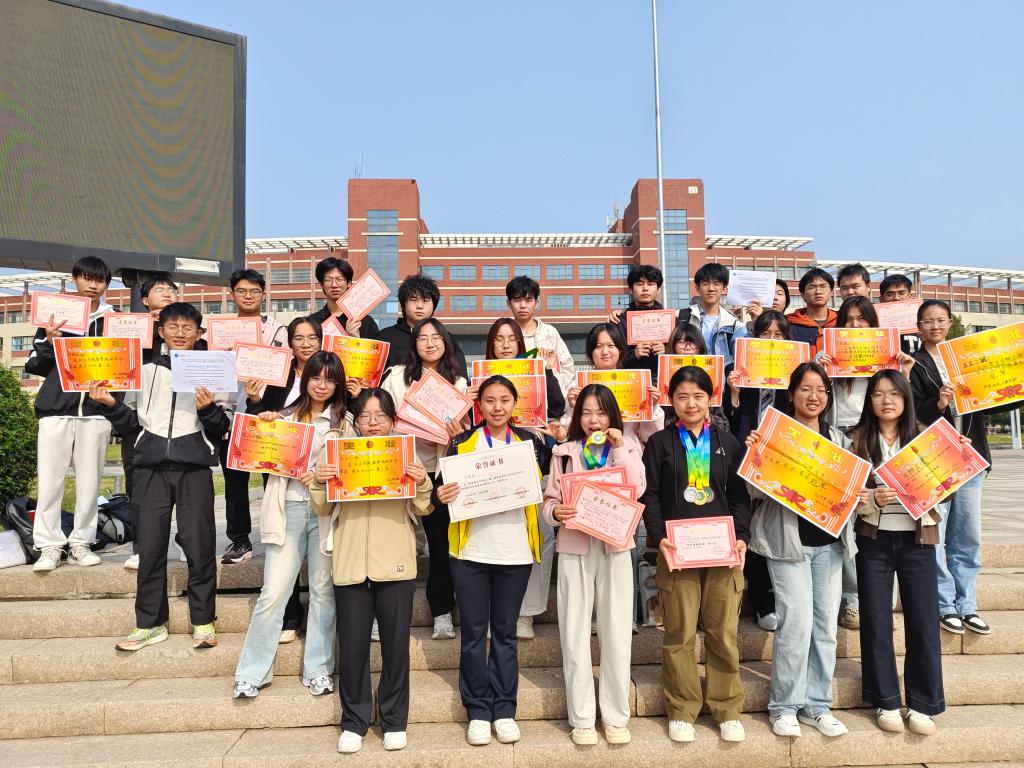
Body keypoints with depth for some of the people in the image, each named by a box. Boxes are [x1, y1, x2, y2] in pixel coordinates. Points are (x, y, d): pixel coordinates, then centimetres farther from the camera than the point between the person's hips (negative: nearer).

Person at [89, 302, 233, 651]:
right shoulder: (146, 370, 13)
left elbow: (223, 430, 3)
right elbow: (131, 421, 15)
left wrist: (209, 410, -15)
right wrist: (109, 405, -1)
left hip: (195, 467, -2)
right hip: (152, 466, 2)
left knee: (198, 544, -1)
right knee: (150, 546, 4)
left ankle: (203, 622, 12)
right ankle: (149, 623, 17)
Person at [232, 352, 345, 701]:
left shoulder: (343, 421, 10)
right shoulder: (284, 416, 13)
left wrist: (322, 473, -14)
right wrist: (264, 428, 0)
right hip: (289, 506, 0)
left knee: (323, 590, 4)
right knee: (274, 592, -3)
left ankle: (318, 669, 16)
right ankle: (252, 672, 8)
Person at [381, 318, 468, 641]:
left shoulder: (458, 383, 8)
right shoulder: (397, 376, 5)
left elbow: (464, 430, 7)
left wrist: (457, 433, -14)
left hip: (438, 470, 1)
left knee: (441, 540, 2)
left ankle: (442, 614, 12)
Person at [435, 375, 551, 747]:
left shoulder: (530, 442, 5)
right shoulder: (462, 443, 2)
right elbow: (446, 489, 4)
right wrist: (442, 497, -17)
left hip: (515, 552, 1)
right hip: (471, 551, 0)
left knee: (505, 632, 11)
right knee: (474, 632, 6)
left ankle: (504, 710, 21)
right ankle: (478, 711, 19)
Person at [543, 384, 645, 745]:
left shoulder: (627, 449, 8)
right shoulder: (564, 452, 8)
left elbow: (636, 490, -8)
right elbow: (549, 499, 5)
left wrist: (619, 448, -8)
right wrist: (555, 512, -16)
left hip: (614, 546, 0)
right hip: (574, 547, 0)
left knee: (616, 634, 3)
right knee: (574, 635, 2)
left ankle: (616, 716, 18)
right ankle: (581, 718, 14)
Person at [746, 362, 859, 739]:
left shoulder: (837, 438, 12)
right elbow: (758, 492, -8)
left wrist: (858, 496, -2)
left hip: (830, 541, 5)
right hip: (788, 539, -5)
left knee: (826, 623, 8)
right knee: (796, 622, -7)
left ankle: (817, 704, 22)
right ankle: (784, 706, 10)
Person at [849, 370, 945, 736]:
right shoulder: (857, 439, 0)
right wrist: (872, 498, -24)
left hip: (917, 540, 1)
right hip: (874, 541, -1)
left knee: (923, 621, 4)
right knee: (876, 621, 6)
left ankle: (922, 703, 19)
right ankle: (886, 701, 21)